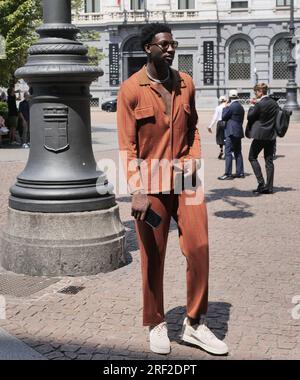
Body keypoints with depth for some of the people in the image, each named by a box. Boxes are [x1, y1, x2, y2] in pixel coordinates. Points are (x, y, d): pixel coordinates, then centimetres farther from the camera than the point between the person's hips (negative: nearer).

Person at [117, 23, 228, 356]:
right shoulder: (131, 89, -5)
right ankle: (156, 326, 24)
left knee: (199, 249, 0)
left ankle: (195, 325, 16)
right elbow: (127, 145, -8)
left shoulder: (186, 84, 8)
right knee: (152, 258, 6)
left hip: (185, 180, 4)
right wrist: (137, 191, -16)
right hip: (150, 185, -3)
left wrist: (193, 159, 1)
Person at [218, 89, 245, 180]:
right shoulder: (241, 107, 14)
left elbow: (223, 117, -7)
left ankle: (228, 174, -10)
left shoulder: (231, 106, -14)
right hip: (239, 132, 9)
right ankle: (240, 173, 15)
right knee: (238, 153, 12)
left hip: (231, 132, -9)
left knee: (228, 153, -8)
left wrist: (225, 107, 3)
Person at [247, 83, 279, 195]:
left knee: (252, 157, 7)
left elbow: (250, 116, -7)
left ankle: (261, 183, -4)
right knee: (269, 161, 9)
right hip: (272, 136, 6)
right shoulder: (274, 103, 6)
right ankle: (269, 187, 9)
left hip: (260, 135, -6)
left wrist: (252, 106, 9)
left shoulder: (259, 104, -16)